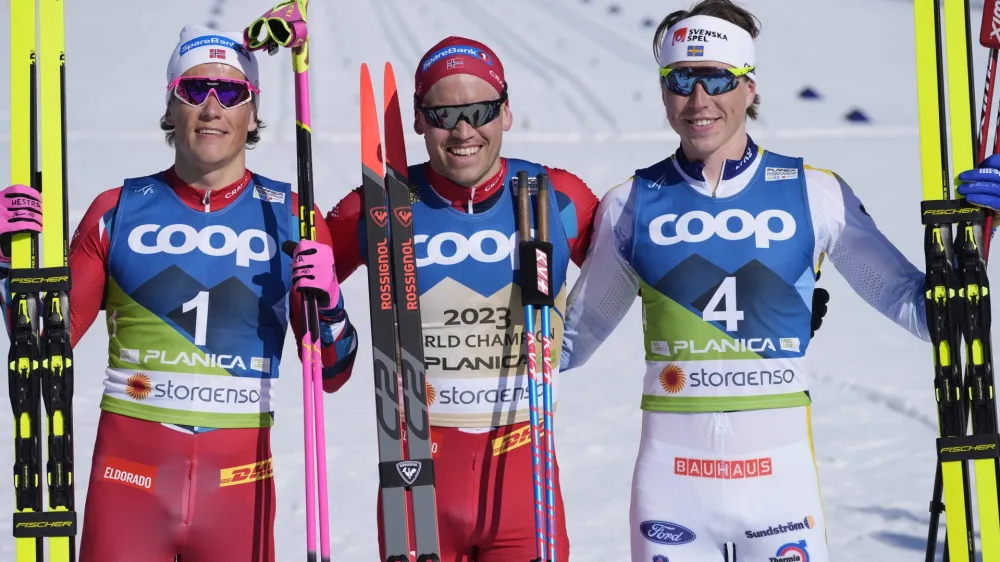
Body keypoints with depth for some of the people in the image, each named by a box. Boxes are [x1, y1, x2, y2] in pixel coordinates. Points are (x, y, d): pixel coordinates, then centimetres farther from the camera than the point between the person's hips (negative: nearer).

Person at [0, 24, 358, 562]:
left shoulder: (290, 217, 4)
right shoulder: (119, 211, 4)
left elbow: (330, 374, 7)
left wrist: (327, 309, -12)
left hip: (239, 477, 0)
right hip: (128, 472, 0)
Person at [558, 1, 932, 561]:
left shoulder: (814, 194, 0)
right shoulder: (632, 205, 5)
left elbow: (912, 305, 2)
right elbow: (573, 336, 14)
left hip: (781, 471, -1)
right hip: (670, 474, 1)